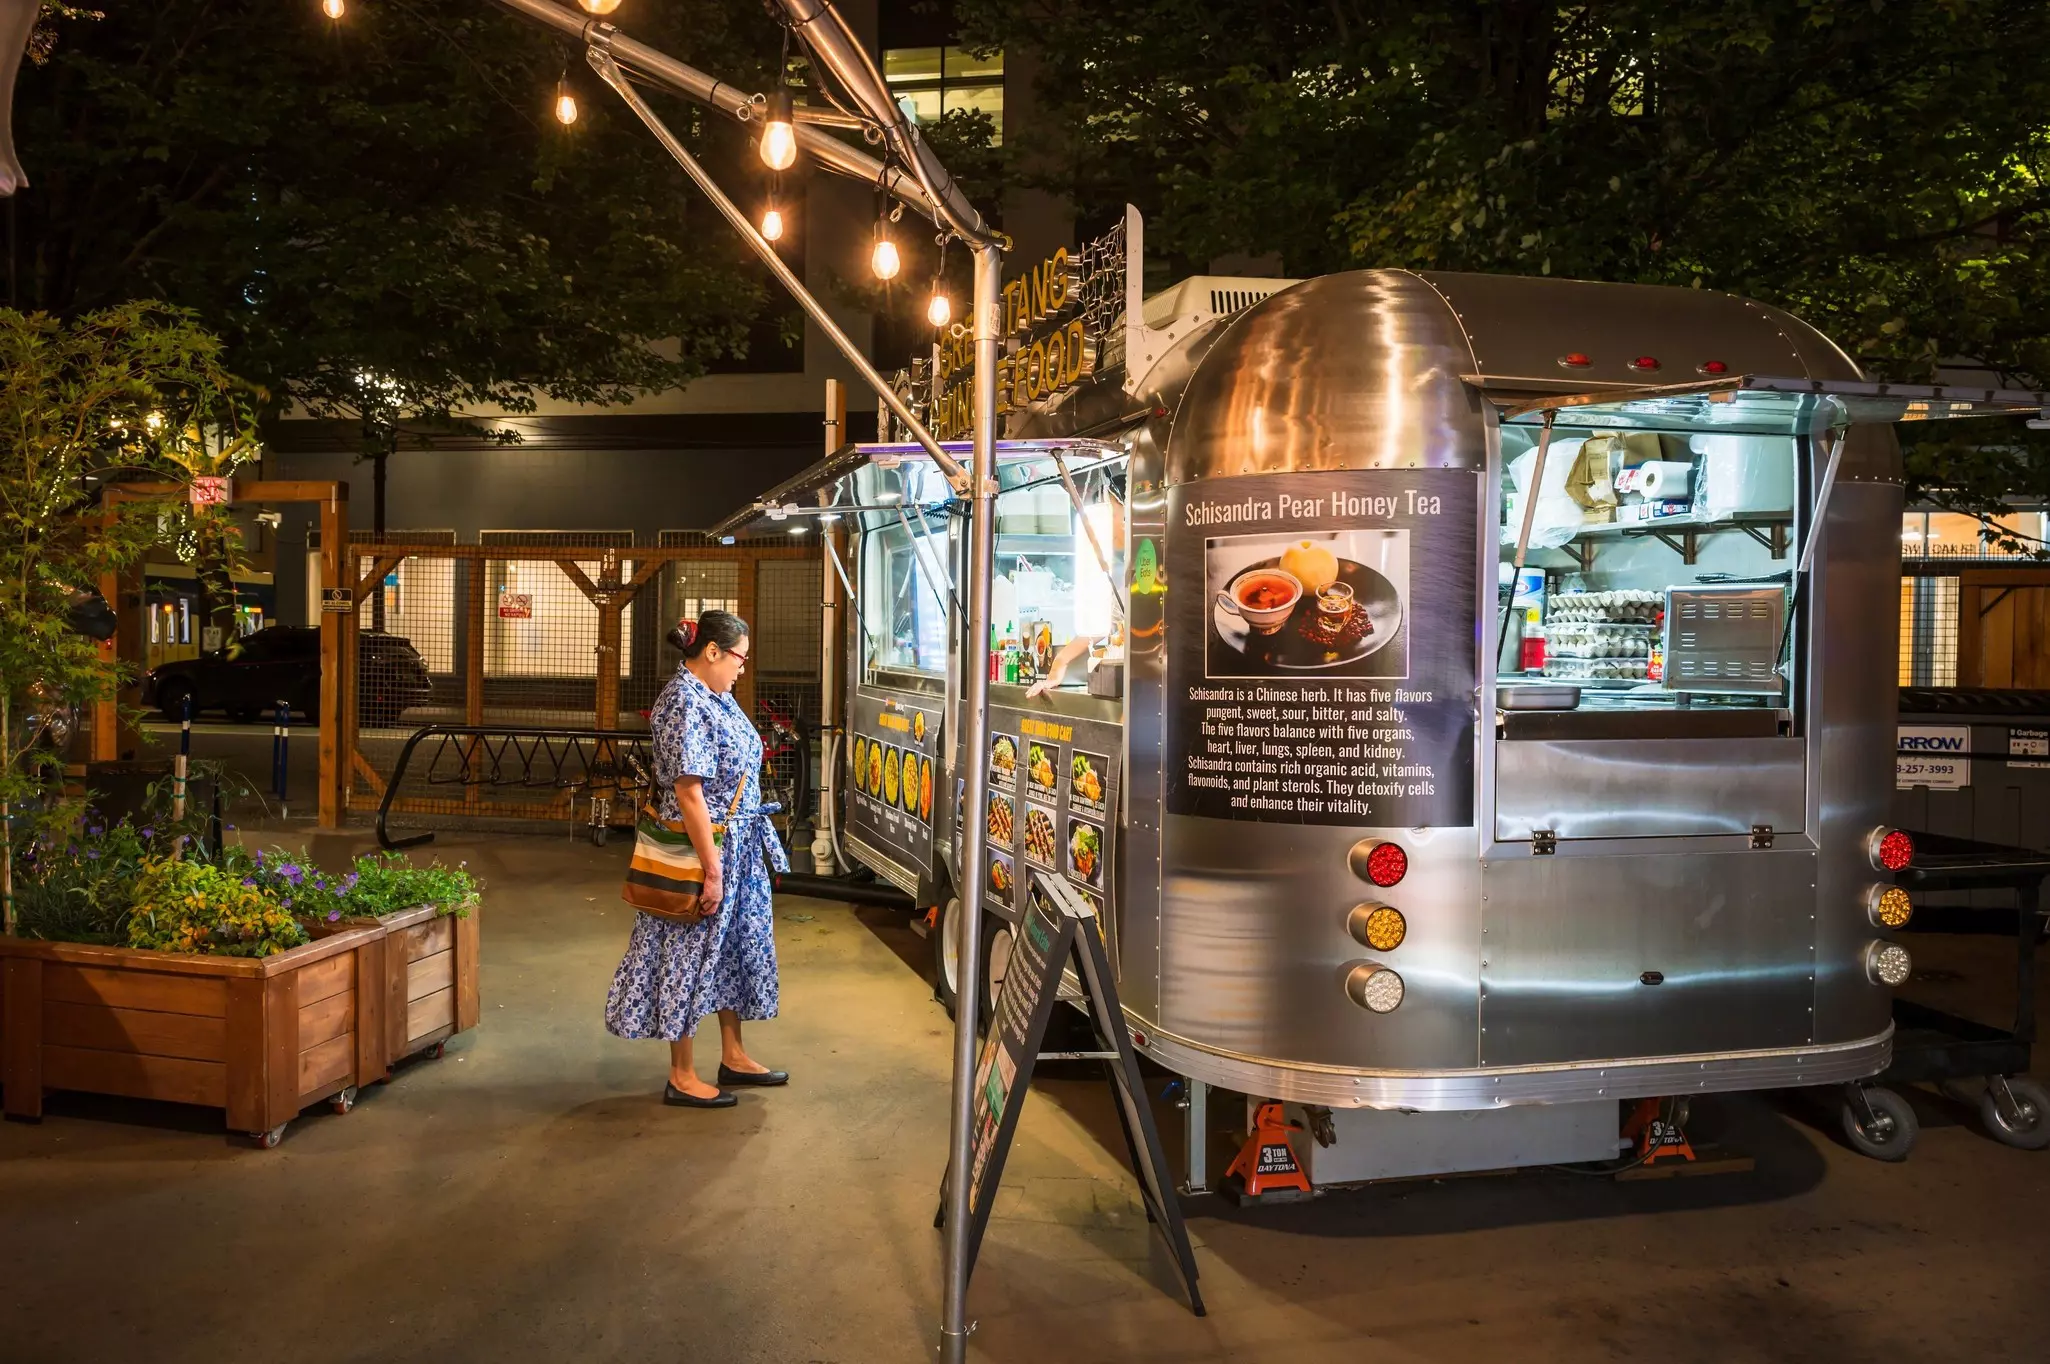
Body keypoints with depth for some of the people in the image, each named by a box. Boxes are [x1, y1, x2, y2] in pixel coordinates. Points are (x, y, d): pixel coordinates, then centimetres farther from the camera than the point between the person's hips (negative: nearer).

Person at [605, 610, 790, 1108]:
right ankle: (681, 1078, 15)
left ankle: (733, 1057, 32)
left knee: (733, 947, 18)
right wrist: (712, 870, -23)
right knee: (689, 954, 2)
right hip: (702, 849, -10)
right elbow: (688, 792, -24)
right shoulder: (686, 703, -21)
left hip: (738, 850, 10)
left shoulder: (713, 696, 8)